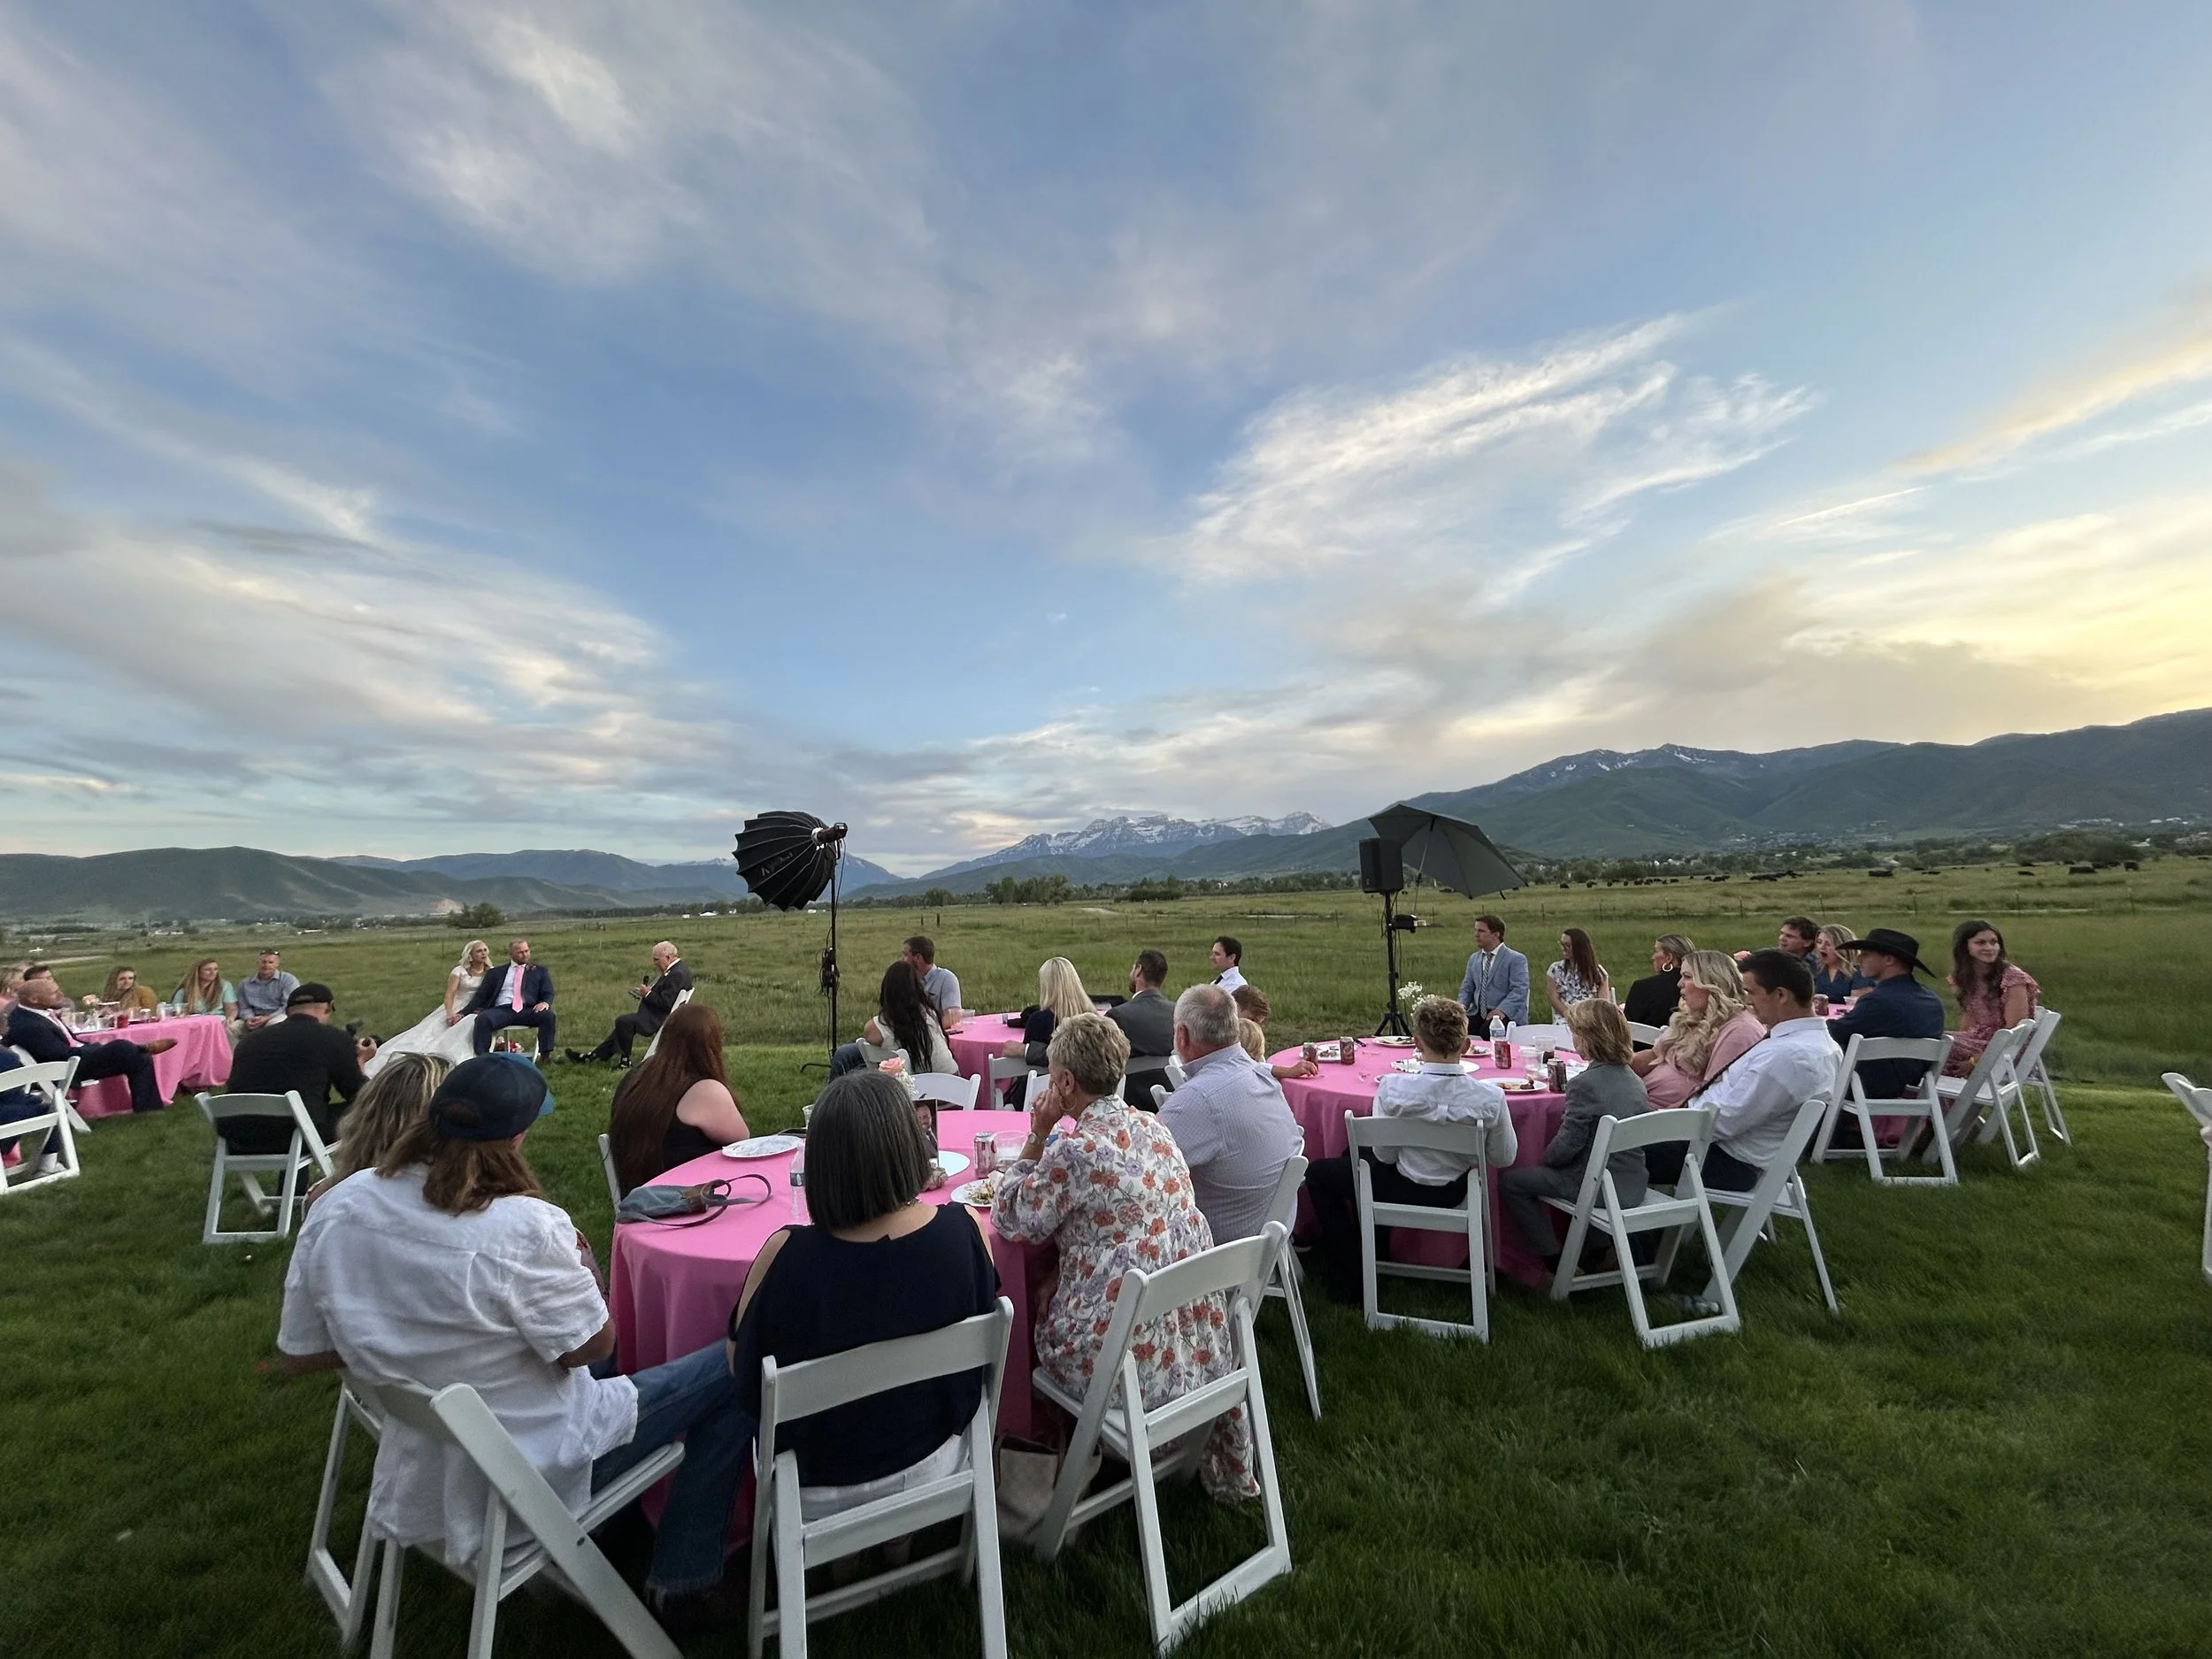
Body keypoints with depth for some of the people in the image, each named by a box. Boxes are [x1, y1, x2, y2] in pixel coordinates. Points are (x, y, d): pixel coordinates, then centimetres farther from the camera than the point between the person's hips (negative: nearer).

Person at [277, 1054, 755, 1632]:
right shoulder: (523, 1228, -33)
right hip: (536, 1469, -7)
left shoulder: (336, 1210, -13)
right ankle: (682, 1583, 14)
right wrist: (581, 1258, -5)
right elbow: (592, 1345, -19)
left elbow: (299, 1355, 0)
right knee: (734, 1371, 3)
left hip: (422, 1465, 8)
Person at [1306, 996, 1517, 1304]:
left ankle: (1350, 1277, 25)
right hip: (1454, 1194, 5)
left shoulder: (1393, 1089, -29)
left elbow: (1386, 1155, -16)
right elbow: (1504, 1158, -7)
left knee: (1318, 1172, 21)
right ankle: (1371, 1248, 47)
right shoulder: (1490, 1097, -23)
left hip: (1405, 1191, -4)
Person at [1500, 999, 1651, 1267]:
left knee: (1510, 1181, 4)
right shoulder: (1634, 1080, 3)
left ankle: (1554, 1260, 10)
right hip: (1633, 1186, 8)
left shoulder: (1585, 1084, -22)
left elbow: (1568, 1143, -20)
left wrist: (1546, 1157, 0)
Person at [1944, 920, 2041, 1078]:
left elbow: (2014, 1030, -17)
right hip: (1977, 1040, 7)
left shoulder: (2013, 978, -14)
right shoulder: (1966, 977, 7)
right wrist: (1952, 1041, -4)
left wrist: (1976, 1060, -20)